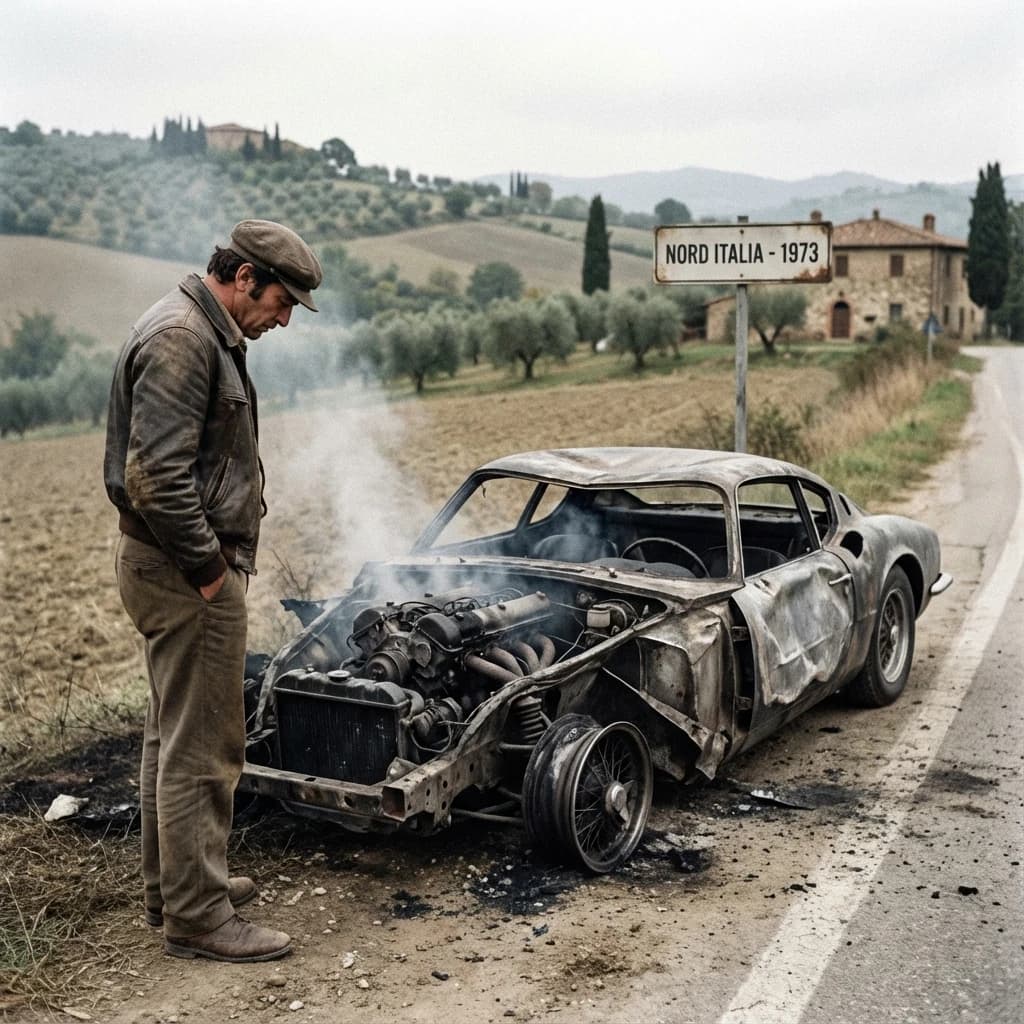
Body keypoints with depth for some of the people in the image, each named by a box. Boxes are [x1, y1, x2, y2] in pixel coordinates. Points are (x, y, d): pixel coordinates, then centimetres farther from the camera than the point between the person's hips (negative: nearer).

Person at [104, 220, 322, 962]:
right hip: (187, 573, -11)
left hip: (184, 567, 11)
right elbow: (154, 478, -27)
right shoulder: (180, 340, -19)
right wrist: (209, 567, -19)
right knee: (202, 747, -2)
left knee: (175, 734, 19)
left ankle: (174, 884, 33)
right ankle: (197, 916, 9)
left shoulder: (207, 335, 15)